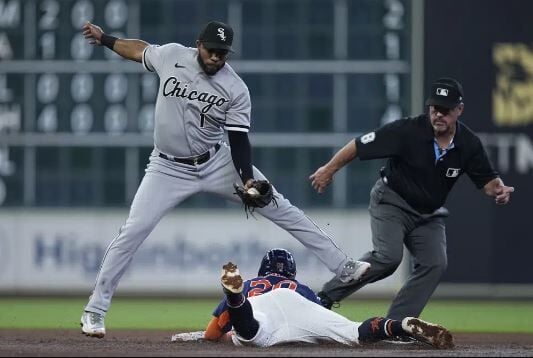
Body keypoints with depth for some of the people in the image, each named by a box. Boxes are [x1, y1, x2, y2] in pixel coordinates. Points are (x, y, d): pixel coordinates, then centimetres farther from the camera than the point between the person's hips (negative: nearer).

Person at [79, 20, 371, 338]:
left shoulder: (236, 89, -13)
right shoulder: (171, 56, -9)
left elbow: (239, 139, -11)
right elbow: (139, 50, 12)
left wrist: (248, 180, -25)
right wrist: (104, 38, 16)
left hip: (217, 164, 0)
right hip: (169, 169, 0)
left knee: (282, 209, -5)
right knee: (133, 231, -14)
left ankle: (343, 267, 1)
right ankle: (95, 311, -5)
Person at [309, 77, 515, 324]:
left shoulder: (469, 144, -12)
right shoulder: (408, 131, -24)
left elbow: (487, 179, -2)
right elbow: (360, 145, -17)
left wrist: (499, 190, -26)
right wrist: (329, 170, -11)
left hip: (430, 214, 5)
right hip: (391, 202, -5)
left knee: (434, 264, -12)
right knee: (388, 257, -25)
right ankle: (326, 296, -15)